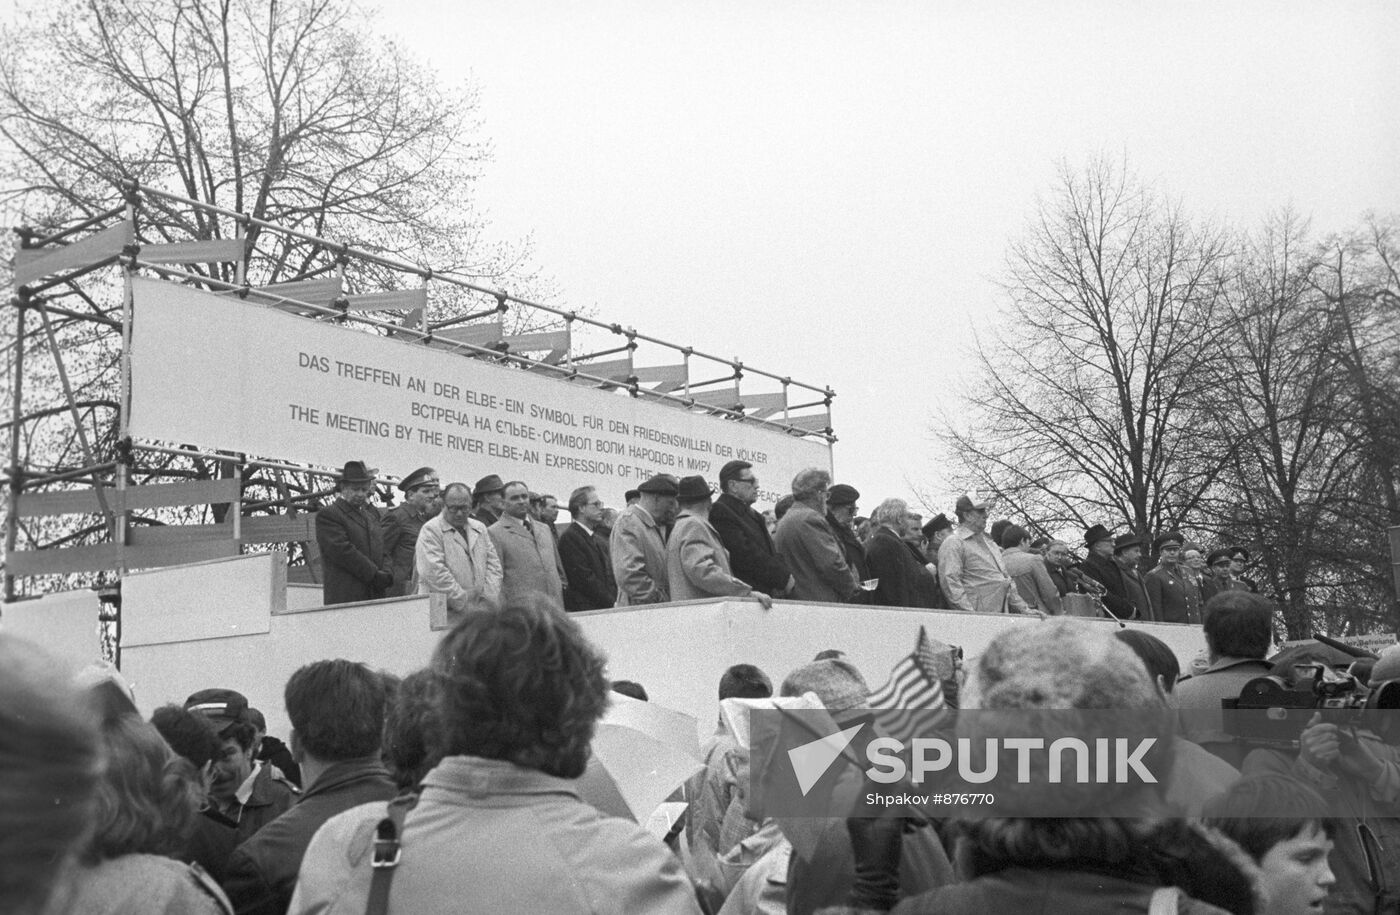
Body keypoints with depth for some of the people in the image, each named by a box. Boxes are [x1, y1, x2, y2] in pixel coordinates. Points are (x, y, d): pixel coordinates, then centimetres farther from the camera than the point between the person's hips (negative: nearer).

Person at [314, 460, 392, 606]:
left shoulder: (372, 513, 21)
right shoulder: (327, 515, -3)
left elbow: (383, 548, 19)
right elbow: (342, 551, -13)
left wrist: (386, 574, -1)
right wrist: (374, 574, -13)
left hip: (376, 595, 6)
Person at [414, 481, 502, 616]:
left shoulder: (480, 529, 18)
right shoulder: (430, 530, -2)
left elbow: (493, 564, 15)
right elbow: (435, 573, -11)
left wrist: (489, 600, -1)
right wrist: (464, 604, -12)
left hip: (480, 610, 5)